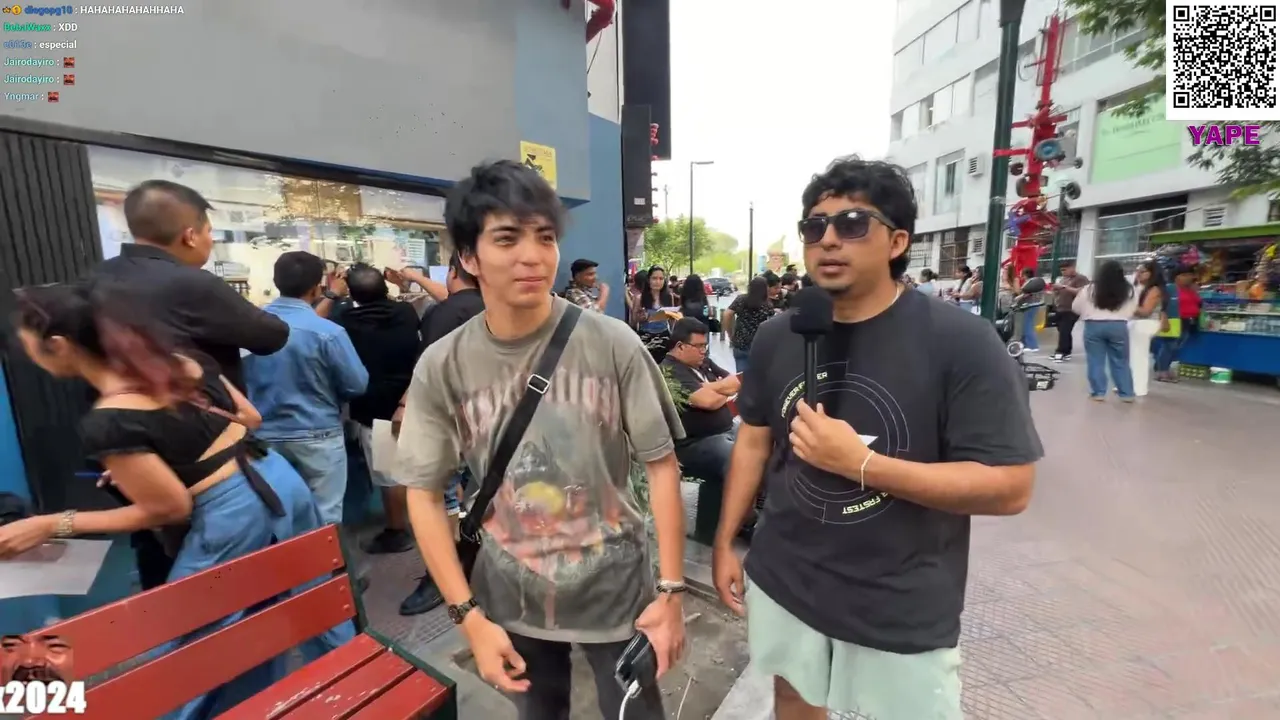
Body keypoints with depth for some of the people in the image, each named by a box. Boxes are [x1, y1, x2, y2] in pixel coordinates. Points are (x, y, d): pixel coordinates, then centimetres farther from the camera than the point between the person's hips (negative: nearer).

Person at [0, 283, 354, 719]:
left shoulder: (106, 423, -16)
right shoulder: (180, 362, 3)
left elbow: (170, 508, -8)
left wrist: (52, 525, -2)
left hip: (234, 517, -8)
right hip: (281, 480, 8)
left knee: (192, 649, 17)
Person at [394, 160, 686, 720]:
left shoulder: (613, 344, -16)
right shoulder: (441, 367, -11)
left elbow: (661, 465, -10)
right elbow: (424, 494, -4)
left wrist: (670, 589, -10)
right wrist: (468, 615, -6)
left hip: (615, 587, -1)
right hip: (511, 598, 2)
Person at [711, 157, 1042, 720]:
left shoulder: (960, 341, -17)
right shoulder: (776, 338, -4)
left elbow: (1011, 487, -16)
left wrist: (860, 463, -28)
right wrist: (725, 543, 5)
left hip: (904, 611, -3)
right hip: (783, 582, 4)